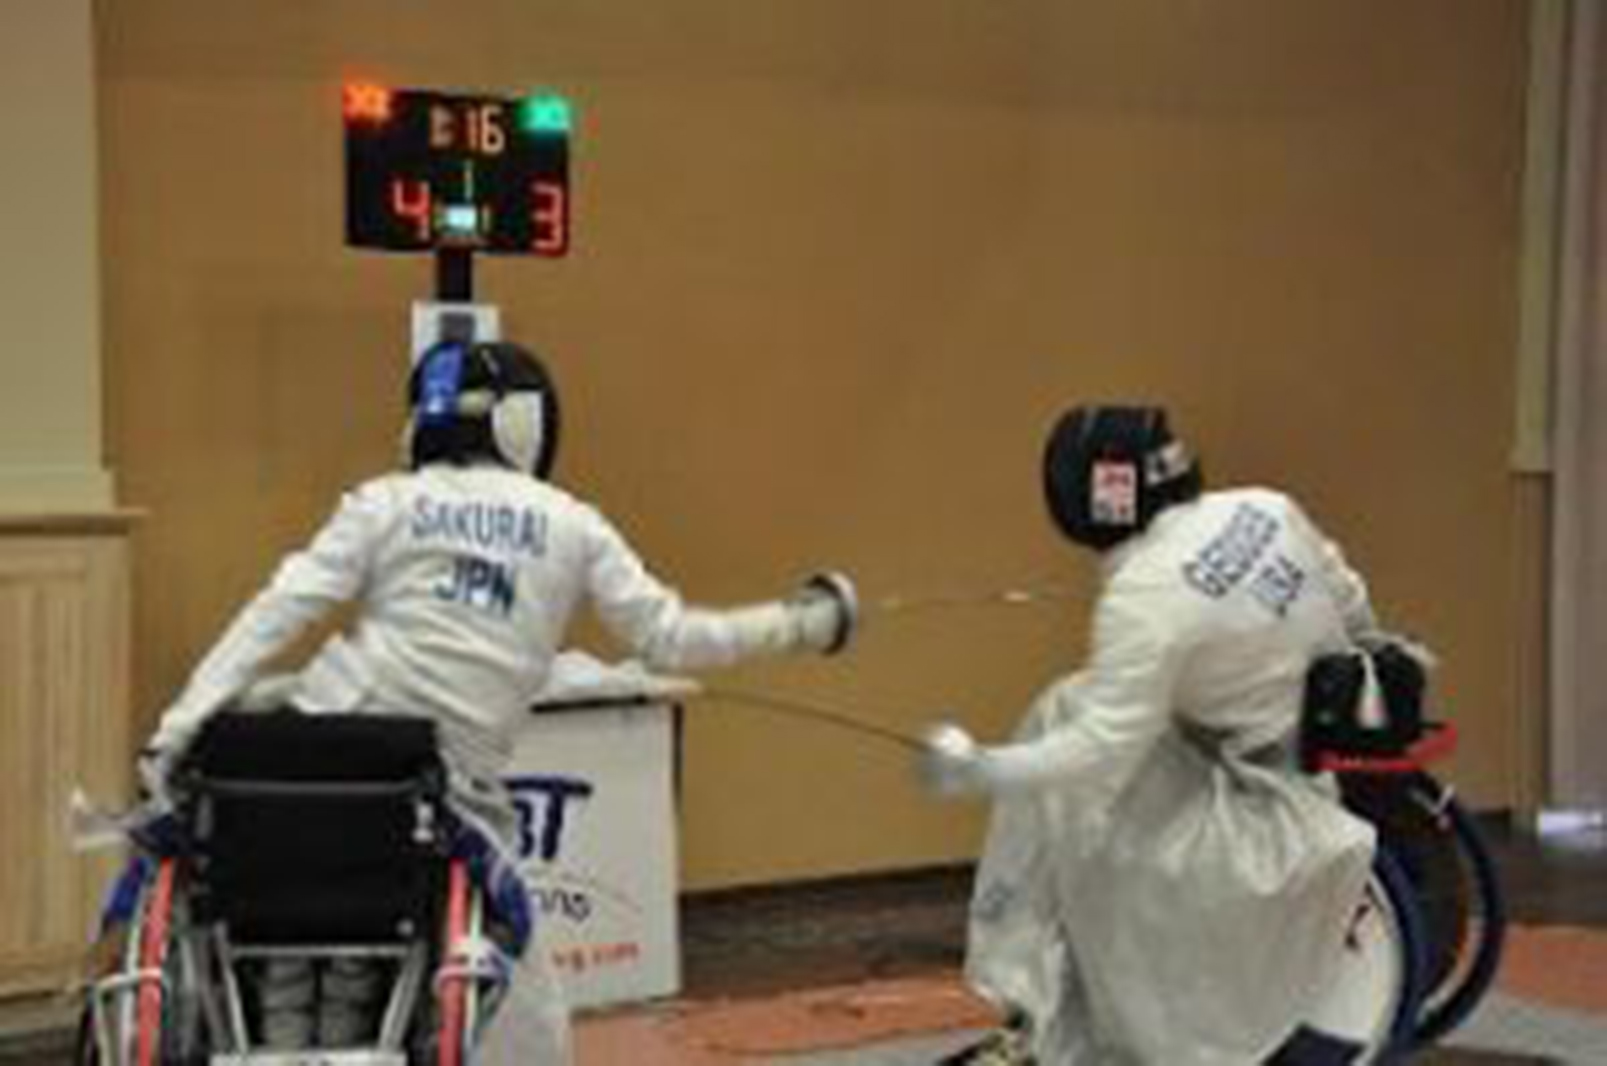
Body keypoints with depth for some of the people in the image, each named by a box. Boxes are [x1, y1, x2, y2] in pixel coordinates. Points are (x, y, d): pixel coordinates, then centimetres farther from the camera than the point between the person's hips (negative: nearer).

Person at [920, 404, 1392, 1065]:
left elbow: (1099, 754, -21)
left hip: (1288, 800, -8)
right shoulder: (1265, 508, -2)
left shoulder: (1145, 595, -22)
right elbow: (1352, 608, 11)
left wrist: (975, 771, -10)